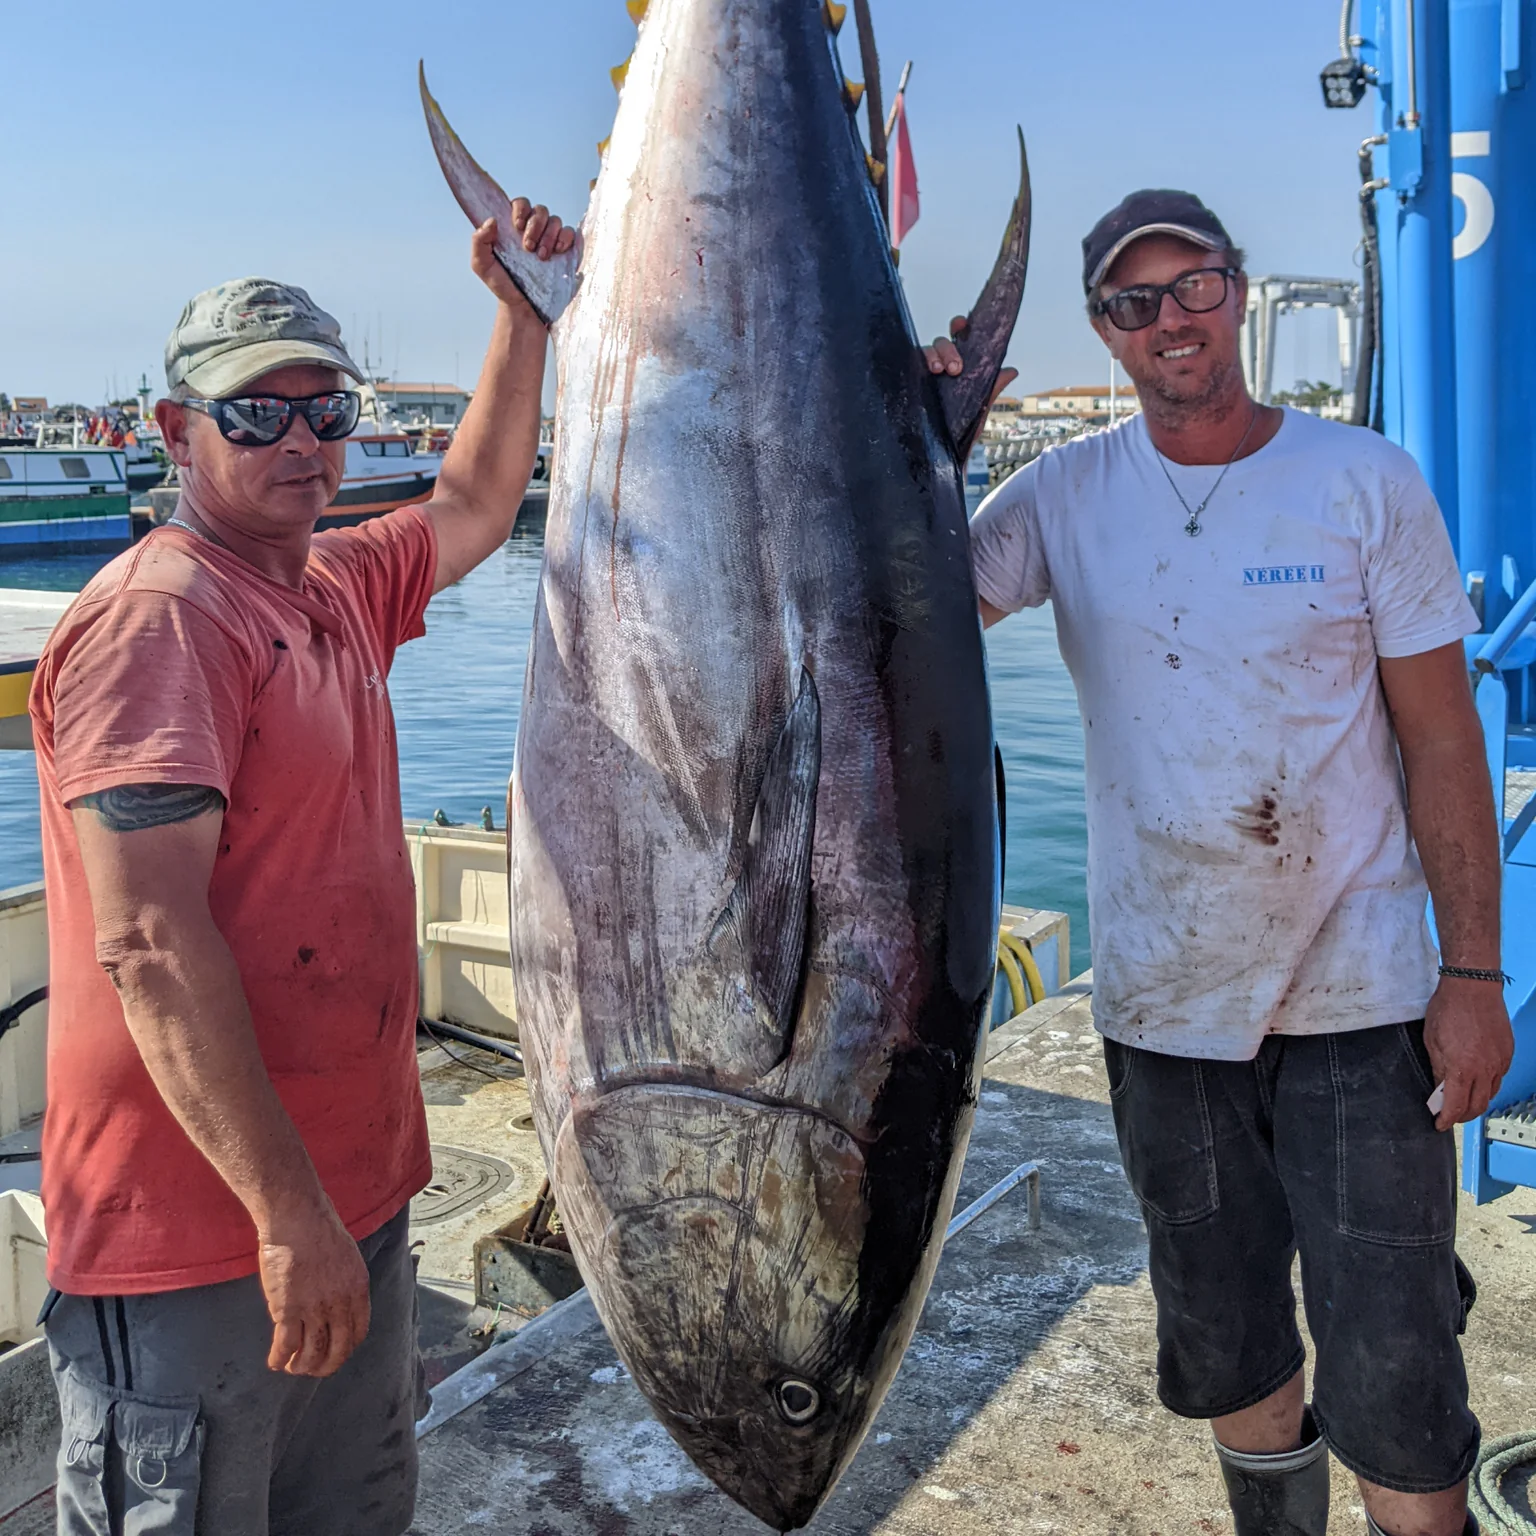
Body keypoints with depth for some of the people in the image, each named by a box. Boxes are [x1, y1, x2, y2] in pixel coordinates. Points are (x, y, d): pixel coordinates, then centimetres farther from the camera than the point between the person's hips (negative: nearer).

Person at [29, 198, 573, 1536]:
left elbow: (473, 506, 28)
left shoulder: (341, 588, 9)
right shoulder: (155, 616, -17)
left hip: (350, 1190, 9)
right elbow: (148, 942, -25)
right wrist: (286, 1213, -25)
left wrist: (524, 311, 19)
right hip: (197, 1237, -8)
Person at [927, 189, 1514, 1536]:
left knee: (1391, 1381, 2)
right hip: (1162, 1004, 3)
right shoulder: (1068, 496, 0)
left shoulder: (1364, 480, -5)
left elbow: (1443, 739, -4)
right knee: (1225, 1351, 19)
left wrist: (1475, 971, -8)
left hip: (1358, 998, -2)